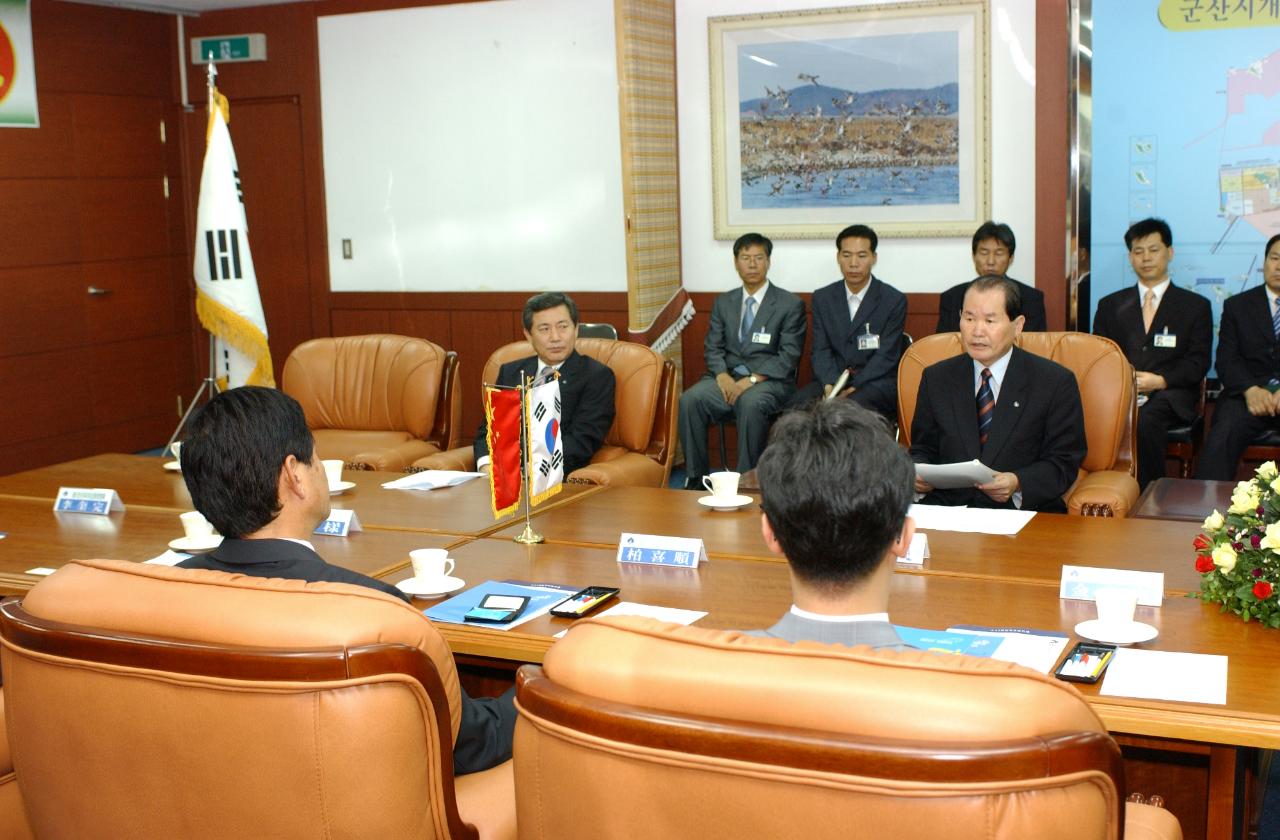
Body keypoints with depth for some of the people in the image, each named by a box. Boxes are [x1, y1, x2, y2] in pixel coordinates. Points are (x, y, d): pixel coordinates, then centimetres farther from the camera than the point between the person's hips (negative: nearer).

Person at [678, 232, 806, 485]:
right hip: (727, 377, 4)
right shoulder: (723, 303, 16)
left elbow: (789, 356, -5)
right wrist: (722, 375, -10)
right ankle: (696, 477, -18)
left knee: (752, 404, -38)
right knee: (690, 399, -26)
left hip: (768, 380, -4)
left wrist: (752, 380, -17)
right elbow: (713, 348, 12)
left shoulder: (790, 304, 3)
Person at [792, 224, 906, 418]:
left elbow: (886, 356, -7)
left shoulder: (894, 300, -1)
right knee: (800, 401, -28)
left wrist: (853, 389, -20)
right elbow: (821, 351, 4)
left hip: (876, 382, -3)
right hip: (832, 379, 3)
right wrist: (830, 385, -18)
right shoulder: (822, 298, 10)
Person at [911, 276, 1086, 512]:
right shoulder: (936, 378, 12)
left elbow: (1064, 463, 0)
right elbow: (922, 449, 16)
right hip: (947, 507, 3)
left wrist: (1018, 484, -19)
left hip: (1022, 510, -2)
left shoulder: (1056, 383, 1)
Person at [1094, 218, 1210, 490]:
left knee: (1146, 419, -37)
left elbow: (1198, 363, 5)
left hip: (1169, 396, -1)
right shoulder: (1110, 305, 21)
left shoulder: (1195, 306, 15)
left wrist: (1160, 380, -13)